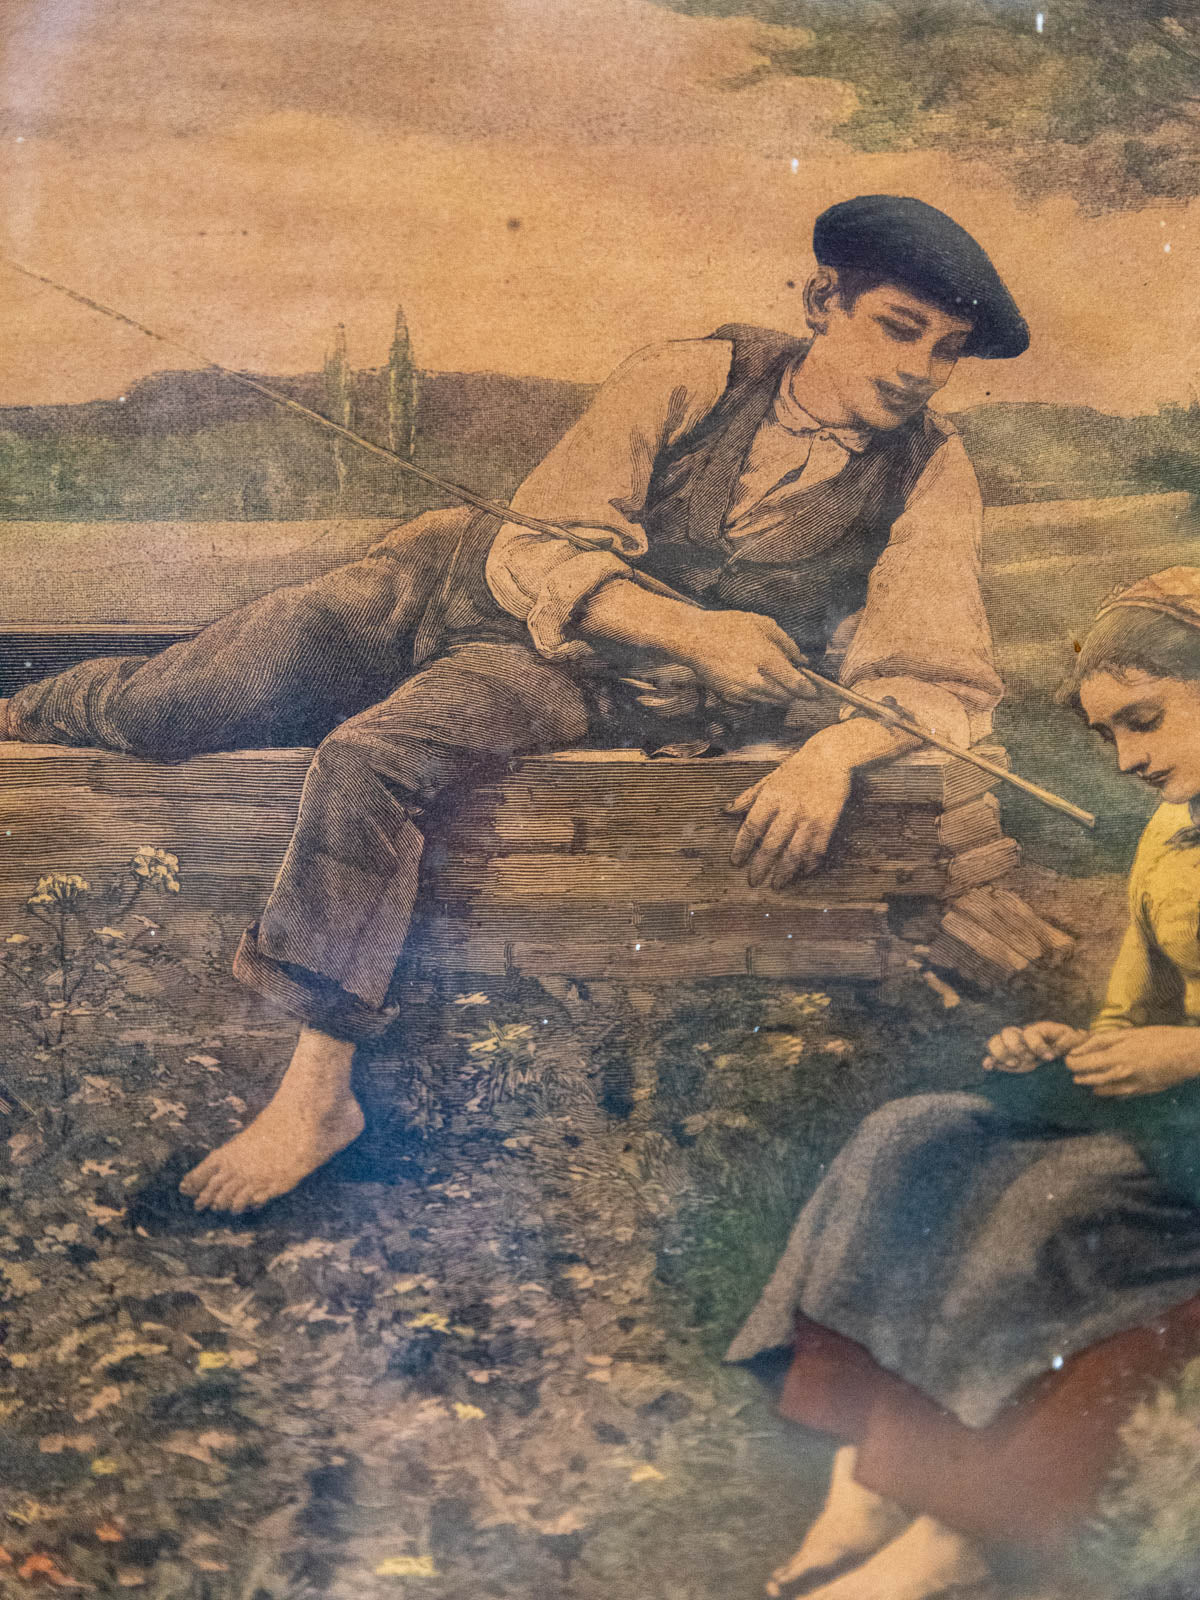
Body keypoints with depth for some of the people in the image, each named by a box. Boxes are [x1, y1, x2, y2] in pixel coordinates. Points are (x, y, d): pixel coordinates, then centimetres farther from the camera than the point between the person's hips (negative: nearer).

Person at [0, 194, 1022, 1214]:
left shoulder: (929, 476, -4)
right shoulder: (692, 379, -6)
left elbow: (944, 679, -11)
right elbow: (535, 548, -9)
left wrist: (835, 751, -31)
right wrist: (690, 631, -23)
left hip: (585, 678, -2)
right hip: (465, 584, 2)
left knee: (373, 760, -32)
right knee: (165, 710, -10)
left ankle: (318, 1089, -22)